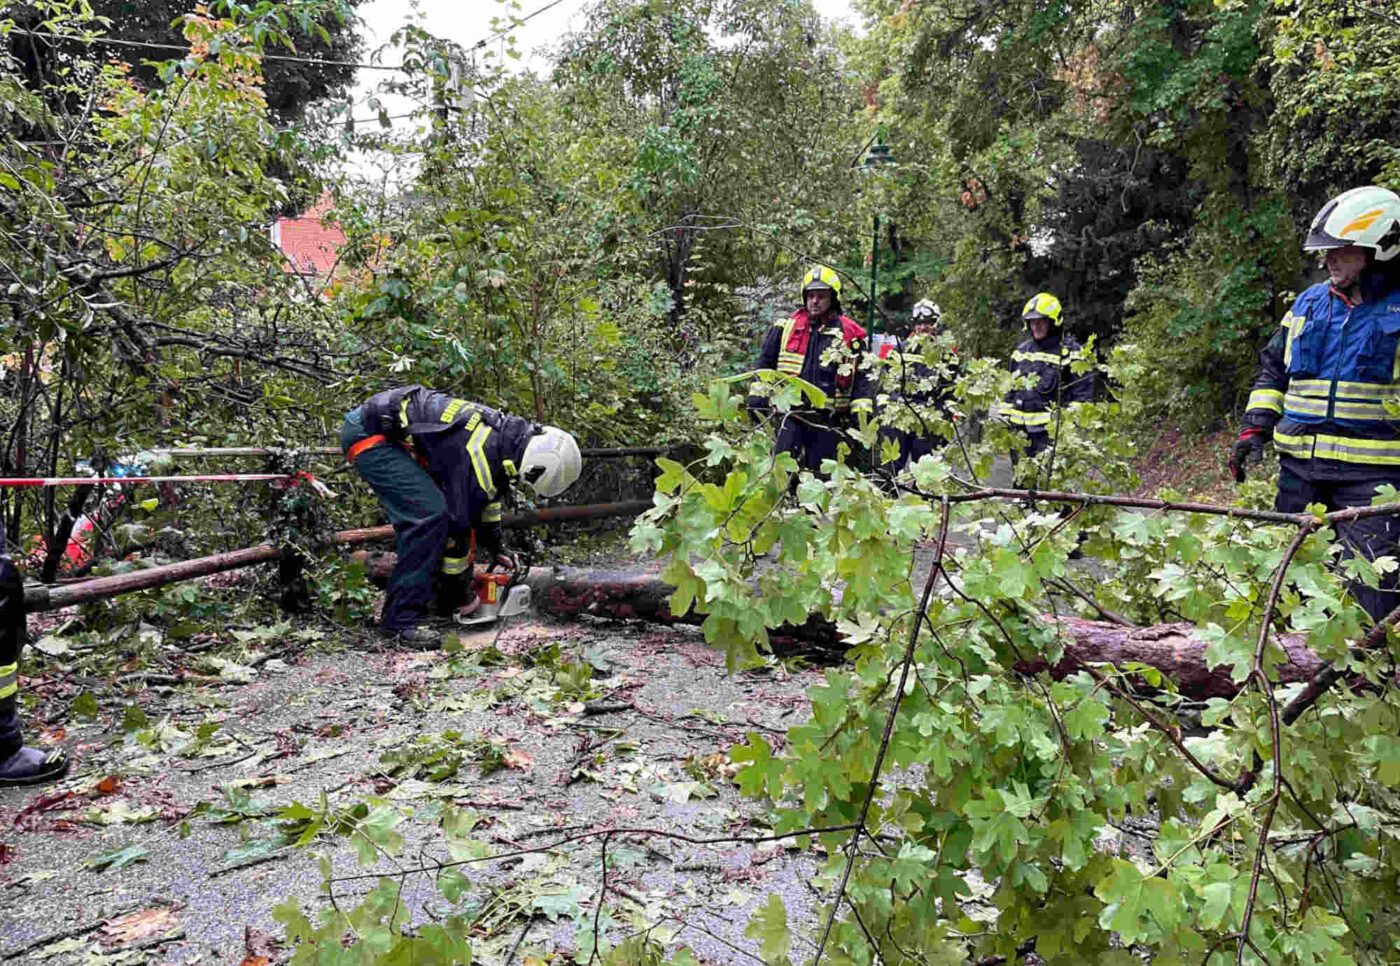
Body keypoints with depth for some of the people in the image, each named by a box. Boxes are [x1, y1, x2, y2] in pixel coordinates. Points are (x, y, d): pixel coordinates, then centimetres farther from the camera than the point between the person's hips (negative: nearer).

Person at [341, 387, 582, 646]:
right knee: (430, 513, -20)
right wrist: (465, 593, -4)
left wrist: (494, 550, 28)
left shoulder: (509, 430, 3)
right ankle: (403, 618, -14)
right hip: (368, 435, -10)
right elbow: (458, 525, -17)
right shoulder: (478, 461, -25)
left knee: (432, 511, 11)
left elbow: (489, 495, 20)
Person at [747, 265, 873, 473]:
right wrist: (757, 399, 3)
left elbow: (860, 378, 4)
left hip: (829, 422, 0)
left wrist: (861, 414, -4)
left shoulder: (849, 334, 3)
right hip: (791, 417, 1)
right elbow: (764, 364, 11)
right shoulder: (786, 328, 7)